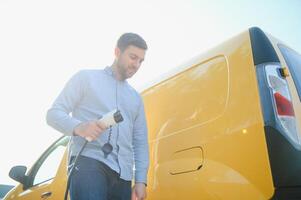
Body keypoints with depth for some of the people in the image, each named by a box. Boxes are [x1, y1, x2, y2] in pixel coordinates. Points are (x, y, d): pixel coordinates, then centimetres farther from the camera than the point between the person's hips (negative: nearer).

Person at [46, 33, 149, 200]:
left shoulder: (136, 98, 25)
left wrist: (141, 180, 10)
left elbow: (141, 142, 21)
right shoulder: (86, 77, 10)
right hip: (88, 162, -5)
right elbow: (54, 113, 3)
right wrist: (78, 127, -18)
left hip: (122, 174, 6)